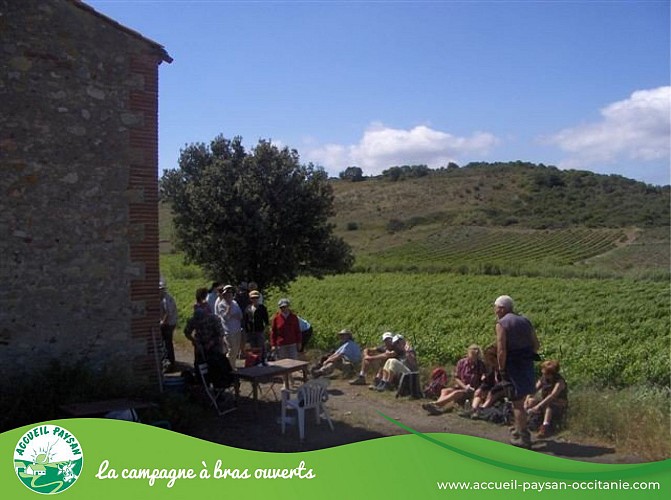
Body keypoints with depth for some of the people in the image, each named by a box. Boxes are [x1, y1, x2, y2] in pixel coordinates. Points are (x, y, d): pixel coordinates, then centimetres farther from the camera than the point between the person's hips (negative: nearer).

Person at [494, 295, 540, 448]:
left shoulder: (501, 324, -11)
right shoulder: (525, 321, 11)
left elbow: (501, 350, -18)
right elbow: (536, 344, 12)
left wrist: (501, 369, -11)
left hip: (513, 365, -7)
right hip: (527, 365, 7)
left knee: (517, 403, 1)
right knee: (520, 399, 21)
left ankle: (524, 438, 5)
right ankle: (520, 430, 30)